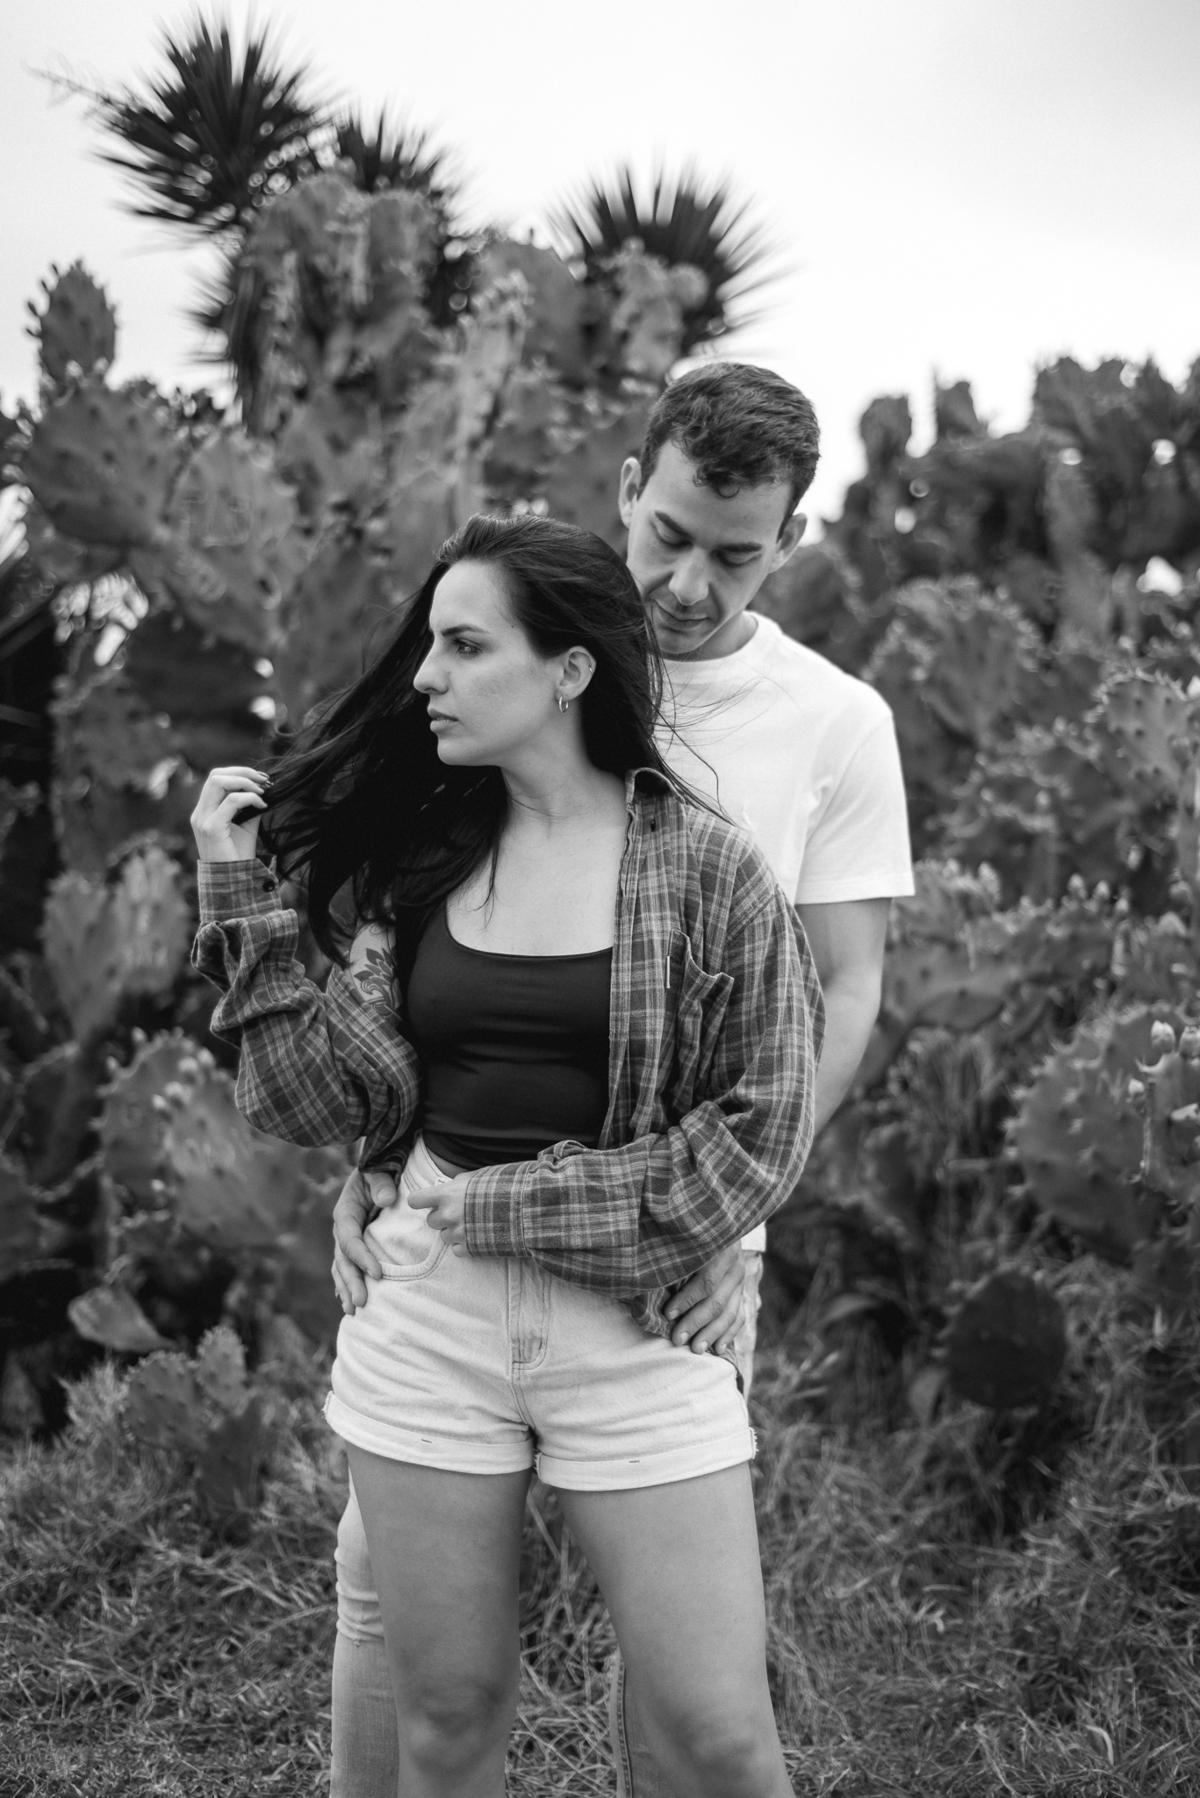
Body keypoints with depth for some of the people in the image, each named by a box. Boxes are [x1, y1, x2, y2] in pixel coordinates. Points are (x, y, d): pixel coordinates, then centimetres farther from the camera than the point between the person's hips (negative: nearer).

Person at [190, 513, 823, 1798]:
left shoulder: (705, 868, -6)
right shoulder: (417, 859, 5)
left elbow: (759, 1132, -8)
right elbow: (344, 1098, -1)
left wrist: (520, 1208, -12)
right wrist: (242, 900, -6)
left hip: (636, 1333, -3)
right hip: (427, 1324, 3)